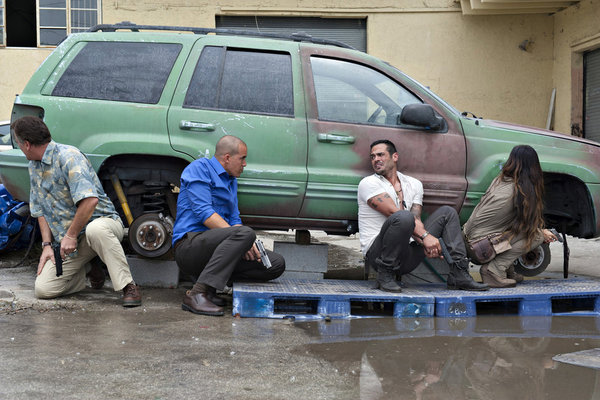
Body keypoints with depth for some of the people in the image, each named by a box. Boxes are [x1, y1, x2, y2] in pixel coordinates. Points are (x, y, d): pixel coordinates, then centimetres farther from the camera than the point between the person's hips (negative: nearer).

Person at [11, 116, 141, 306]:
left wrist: (71, 235, -22)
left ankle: (129, 287, -32)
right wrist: (47, 244, 4)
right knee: (43, 289, -10)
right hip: (69, 241, 7)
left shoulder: (68, 157, -16)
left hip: (102, 220, -7)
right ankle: (90, 270, 15)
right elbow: (40, 210, 17)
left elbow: (90, 200, -28)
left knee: (95, 230, -45)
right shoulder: (34, 167, 12)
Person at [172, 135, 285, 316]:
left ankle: (212, 283, -8)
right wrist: (243, 240, -19)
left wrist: (247, 244, -3)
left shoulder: (231, 180, 24)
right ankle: (197, 294, -36)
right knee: (245, 233, -34)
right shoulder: (200, 167, -3)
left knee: (276, 264, -5)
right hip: (190, 244, -8)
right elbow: (203, 213, -15)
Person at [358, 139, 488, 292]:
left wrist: (426, 245, -18)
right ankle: (385, 275, -20)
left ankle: (459, 275, -6)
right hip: (377, 254, -6)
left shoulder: (414, 184, 16)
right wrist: (425, 236, -22)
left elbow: (416, 218, 3)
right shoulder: (368, 183, -1)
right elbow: (393, 213, -13)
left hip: (407, 257, 6)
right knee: (403, 217, -35)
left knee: (447, 213, 4)